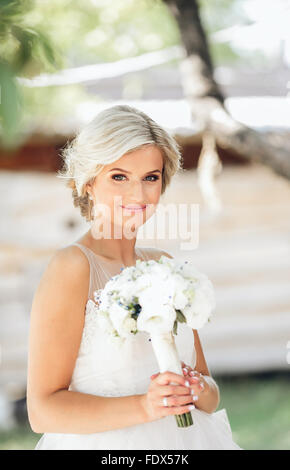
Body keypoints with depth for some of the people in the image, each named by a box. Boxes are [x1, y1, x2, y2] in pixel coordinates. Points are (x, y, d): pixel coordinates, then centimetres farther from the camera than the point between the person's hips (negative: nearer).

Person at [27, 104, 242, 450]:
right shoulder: (71, 266, -12)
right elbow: (43, 410, -17)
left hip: (183, 442, 5)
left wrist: (198, 389, -11)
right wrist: (144, 406, -26)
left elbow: (211, 396, 10)